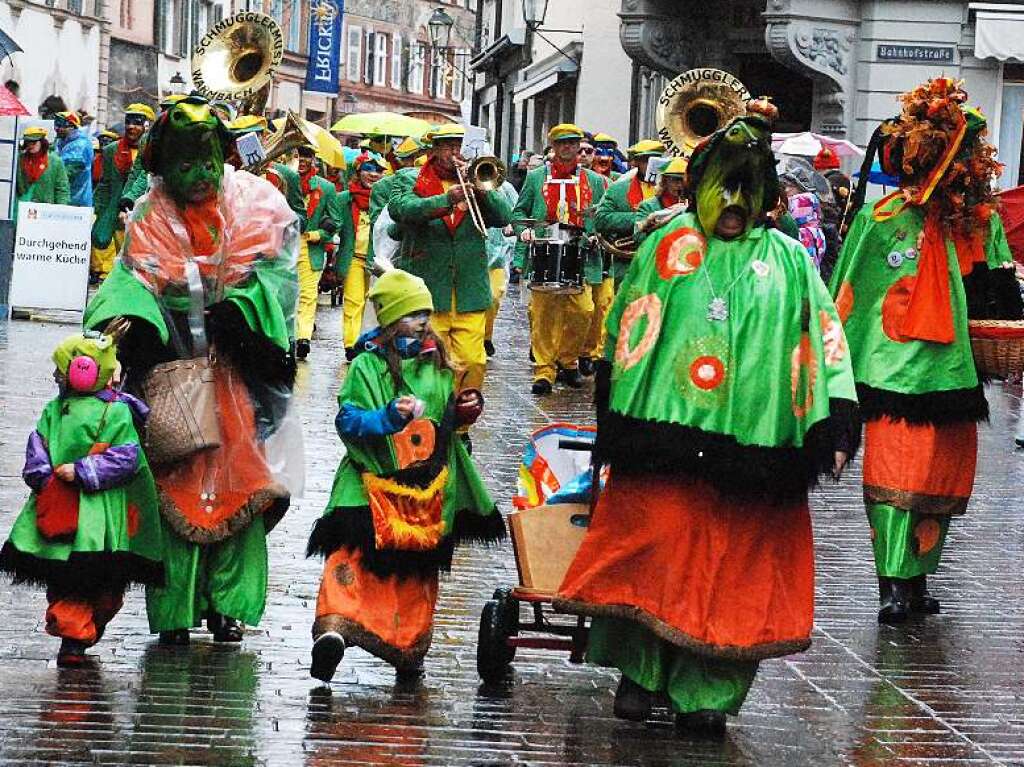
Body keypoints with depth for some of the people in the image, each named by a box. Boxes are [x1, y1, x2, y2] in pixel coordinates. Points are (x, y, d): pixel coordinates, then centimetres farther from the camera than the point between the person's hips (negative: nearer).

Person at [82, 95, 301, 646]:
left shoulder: (255, 203, 5)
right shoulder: (151, 217, 6)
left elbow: (275, 269, -2)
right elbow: (134, 277, -5)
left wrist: (241, 309, -18)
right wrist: (128, 321, -25)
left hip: (238, 366, 0)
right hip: (173, 367, 0)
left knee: (240, 479, -4)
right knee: (177, 483, -5)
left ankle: (229, 603, 3)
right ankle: (175, 610, -1)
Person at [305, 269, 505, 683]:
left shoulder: (435, 362, 6)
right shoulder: (367, 366, -7)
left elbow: (445, 417, 17)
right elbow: (348, 420, -13)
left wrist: (463, 409, -2)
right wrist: (388, 418, -28)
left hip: (428, 490, 4)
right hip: (375, 483, -4)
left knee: (418, 571, 6)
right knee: (353, 555, -15)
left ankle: (408, 649, 8)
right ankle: (334, 626, -19)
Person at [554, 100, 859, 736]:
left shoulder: (789, 261, 11)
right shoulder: (672, 244, 7)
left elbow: (824, 344, 9)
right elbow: (628, 331, 7)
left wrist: (834, 431, 0)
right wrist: (615, 418, 1)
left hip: (751, 441, 2)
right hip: (667, 434, -1)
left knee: (736, 562, 2)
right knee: (654, 547, -5)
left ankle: (706, 690, 9)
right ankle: (639, 672, 9)